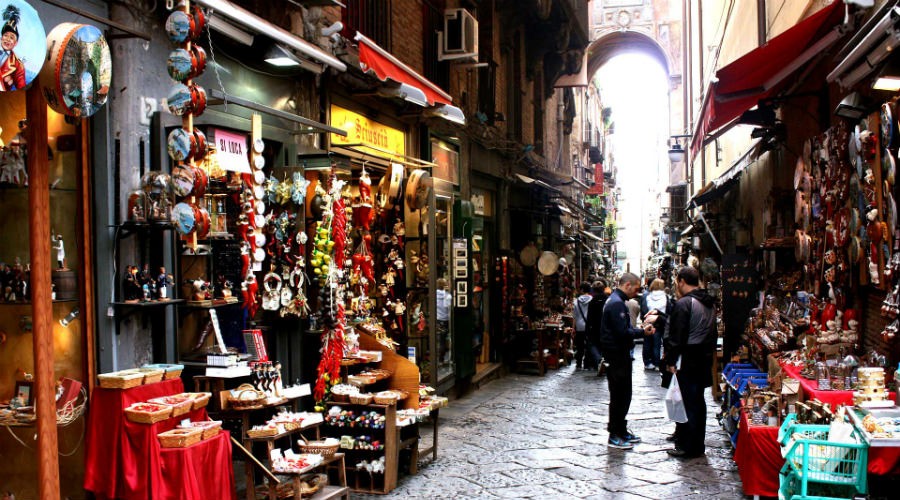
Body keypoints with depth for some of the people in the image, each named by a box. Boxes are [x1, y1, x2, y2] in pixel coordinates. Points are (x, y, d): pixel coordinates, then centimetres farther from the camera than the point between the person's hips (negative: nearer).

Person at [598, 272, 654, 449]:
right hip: (617, 356, -11)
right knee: (620, 396, -3)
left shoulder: (616, 300, 16)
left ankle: (621, 430, 26)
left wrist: (640, 330, 5)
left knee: (623, 395, 16)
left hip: (619, 355, 11)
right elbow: (622, 332, -25)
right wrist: (642, 332, -13)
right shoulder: (617, 303, -19)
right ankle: (614, 436, 4)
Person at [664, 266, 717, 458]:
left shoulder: (684, 304, -16)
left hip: (688, 361, -9)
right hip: (705, 360, 9)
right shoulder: (709, 303, 12)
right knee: (698, 401, 15)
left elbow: (676, 336, -18)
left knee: (688, 403, -3)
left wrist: (671, 361, -12)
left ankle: (687, 447, 2)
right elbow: (713, 333, 18)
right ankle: (698, 444, 24)